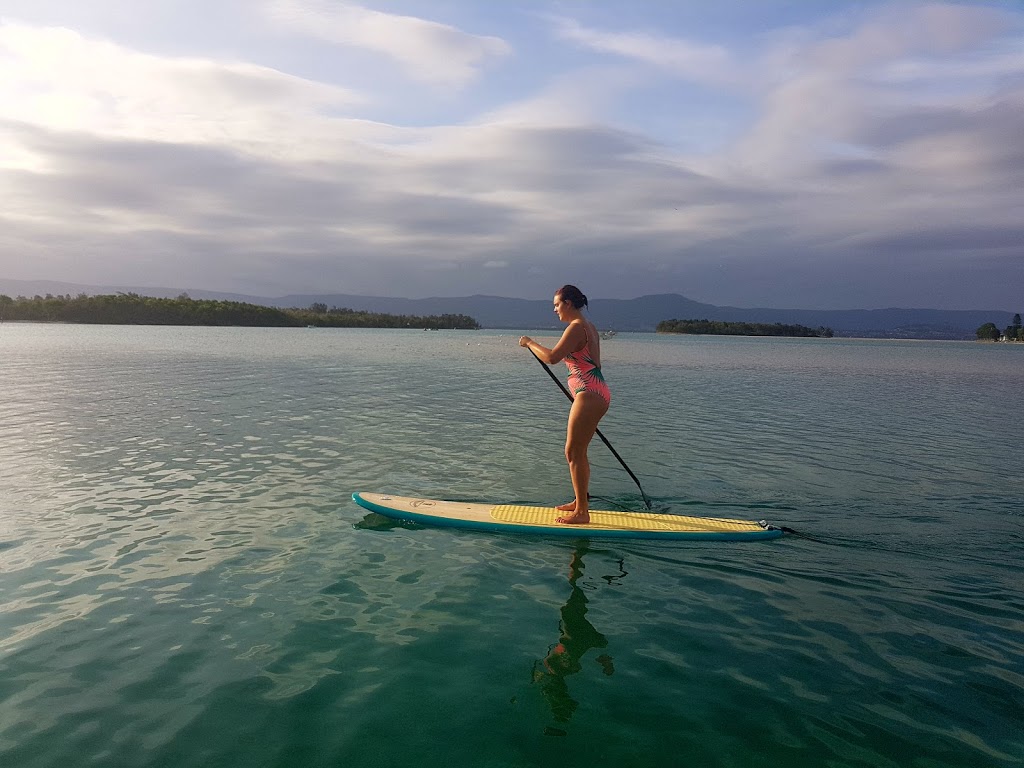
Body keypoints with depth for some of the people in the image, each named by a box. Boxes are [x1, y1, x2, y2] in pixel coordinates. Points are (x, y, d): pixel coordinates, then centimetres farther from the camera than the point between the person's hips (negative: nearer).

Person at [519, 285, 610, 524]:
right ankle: (580, 502, 31)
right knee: (578, 452, 19)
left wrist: (530, 343, -6)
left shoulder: (576, 327, -14)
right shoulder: (589, 327, 17)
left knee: (573, 453, -4)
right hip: (597, 394, 10)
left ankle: (581, 512, 2)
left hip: (589, 396, -10)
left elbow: (552, 357, -22)